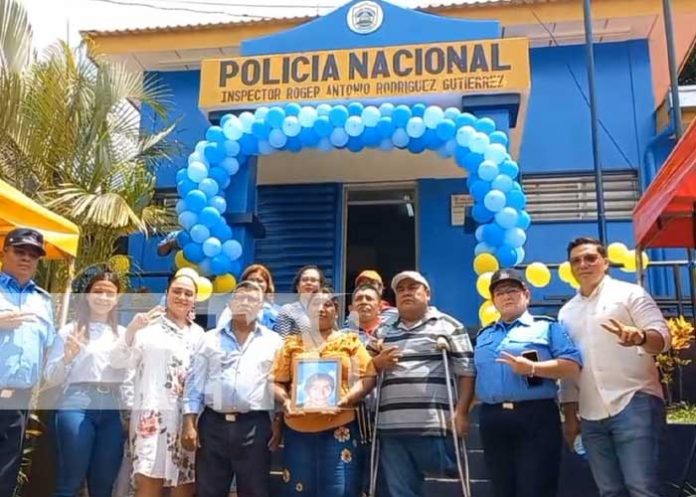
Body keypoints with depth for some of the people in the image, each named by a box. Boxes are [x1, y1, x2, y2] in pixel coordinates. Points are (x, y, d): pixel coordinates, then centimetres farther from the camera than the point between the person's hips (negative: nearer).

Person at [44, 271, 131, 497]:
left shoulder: (123, 334, 13)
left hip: (112, 411, 3)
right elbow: (51, 379, 3)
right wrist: (67, 357, -15)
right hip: (76, 407, -3)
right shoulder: (70, 330, 6)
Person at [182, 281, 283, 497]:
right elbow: (195, 382, 6)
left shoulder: (273, 341, 7)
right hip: (213, 424, 1)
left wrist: (278, 424, -2)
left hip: (255, 426, -1)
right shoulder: (210, 339, 9)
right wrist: (189, 423, -1)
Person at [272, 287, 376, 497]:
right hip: (298, 429, 2)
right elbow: (277, 381, 9)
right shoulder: (292, 343, 12)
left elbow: (368, 377, 1)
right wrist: (285, 401, -11)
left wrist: (346, 400, -14)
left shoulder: (350, 341, 8)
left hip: (339, 427, -1)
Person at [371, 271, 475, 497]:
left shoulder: (448, 325, 7)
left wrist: (461, 412, -10)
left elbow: (466, 371, 0)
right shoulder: (384, 332, 20)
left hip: (433, 425, -4)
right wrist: (378, 363, 0)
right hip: (390, 427, 5)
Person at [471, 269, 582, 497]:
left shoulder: (547, 326, 4)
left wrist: (532, 368, -18)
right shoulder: (484, 335, 21)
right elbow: (473, 374, 23)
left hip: (536, 417, -5)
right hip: (492, 420, 5)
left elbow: (573, 366, -7)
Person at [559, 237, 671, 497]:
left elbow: (662, 337, -7)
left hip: (634, 403, -5)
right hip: (591, 415, 5)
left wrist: (640, 337, -30)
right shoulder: (567, 312, 17)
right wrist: (570, 415, 13)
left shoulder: (629, 293, 3)